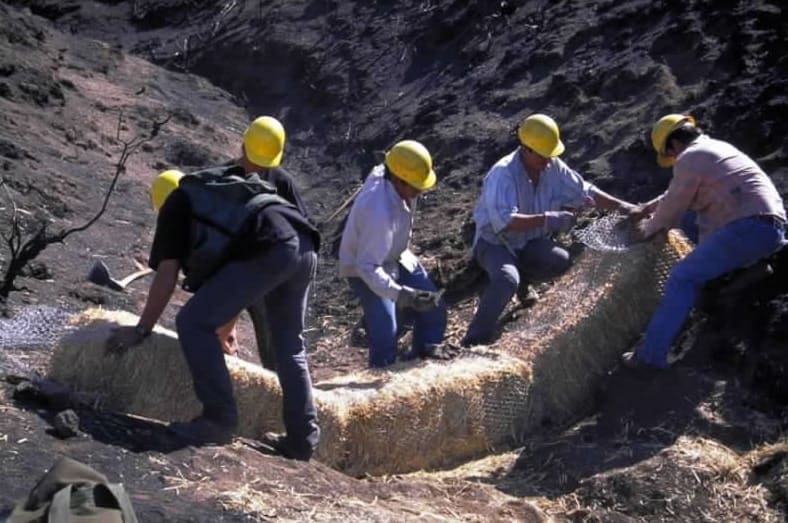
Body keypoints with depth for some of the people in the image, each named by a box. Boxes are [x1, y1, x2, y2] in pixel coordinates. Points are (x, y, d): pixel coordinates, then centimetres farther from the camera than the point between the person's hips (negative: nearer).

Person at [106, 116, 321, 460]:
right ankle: (302, 438, 18)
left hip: (269, 251, -8)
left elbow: (167, 276, 11)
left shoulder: (178, 203, 20)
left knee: (193, 323, 1)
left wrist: (141, 330, 18)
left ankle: (219, 419, -4)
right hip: (304, 247, 8)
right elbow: (227, 280, 48)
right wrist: (226, 328, 56)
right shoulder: (222, 190, 41)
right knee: (290, 347, 21)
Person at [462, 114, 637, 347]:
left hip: (527, 241, 7)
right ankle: (473, 342, -27)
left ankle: (521, 279, 13)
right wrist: (547, 219, -44)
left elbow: (585, 191, 2)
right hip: (494, 242, -6)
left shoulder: (553, 167, -8)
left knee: (561, 261, -19)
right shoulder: (503, 174, -28)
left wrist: (623, 207, -5)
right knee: (507, 280, -34)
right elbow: (504, 221, -38)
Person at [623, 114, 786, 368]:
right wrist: (648, 207, 40)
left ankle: (651, 353, -14)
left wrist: (648, 229, 21)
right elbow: (678, 193, 38)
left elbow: (673, 210, 4)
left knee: (683, 278, -10)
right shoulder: (716, 147, 26)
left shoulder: (690, 158, -2)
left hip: (748, 228, -10)